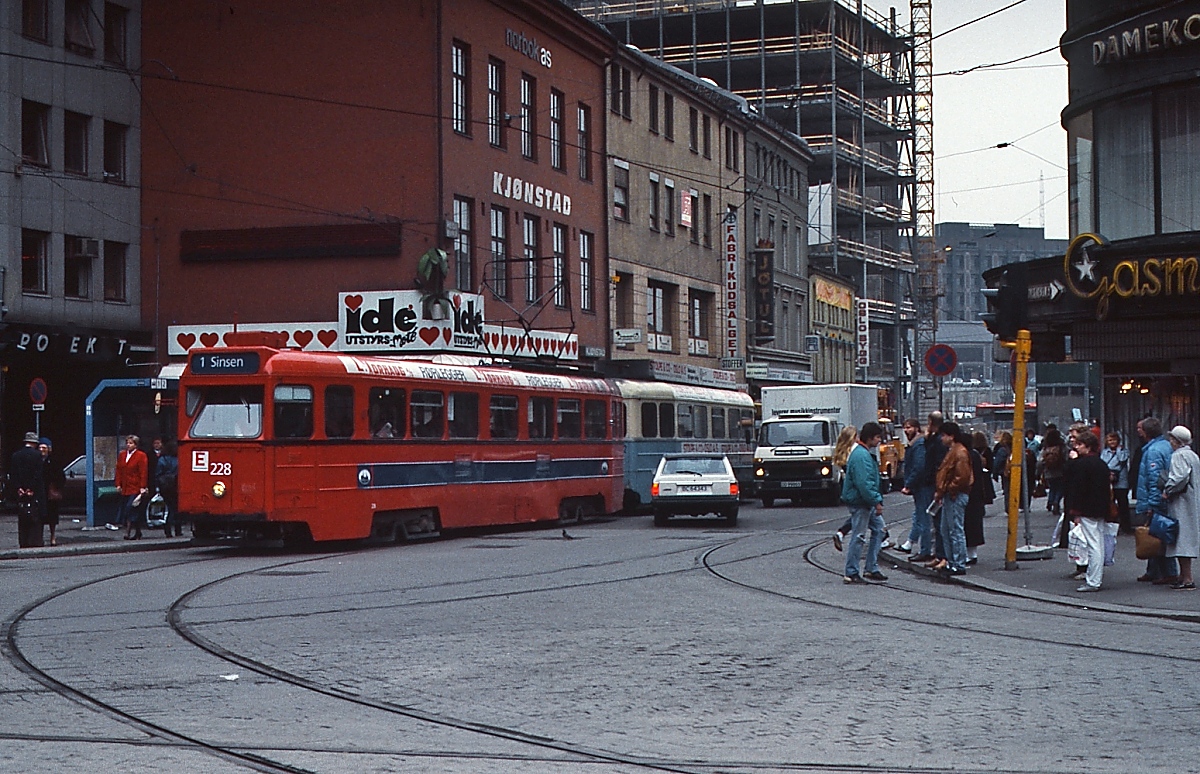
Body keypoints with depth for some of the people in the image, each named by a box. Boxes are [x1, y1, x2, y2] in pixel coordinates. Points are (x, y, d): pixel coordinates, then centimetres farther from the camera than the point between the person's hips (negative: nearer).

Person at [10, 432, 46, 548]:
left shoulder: (16, 455, 5)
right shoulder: (37, 455, -8)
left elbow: (12, 475, 1)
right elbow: (39, 474, -12)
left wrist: (18, 488, -1)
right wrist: (31, 489, -7)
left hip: (21, 493, 4)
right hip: (35, 494, -4)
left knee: (22, 520, 8)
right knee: (36, 521, -1)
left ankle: (23, 543, 8)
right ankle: (35, 542, -4)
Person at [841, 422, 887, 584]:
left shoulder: (864, 453, 14)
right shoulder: (861, 456, -21)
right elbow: (864, 483, -26)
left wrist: (877, 500, 19)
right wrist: (877, 502, -21)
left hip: (868, 503, 11)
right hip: (860, 502, -11)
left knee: (878, 529, 14)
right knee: (858, 536, -4)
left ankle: (871, 569, 19)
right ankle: (851, 573, 3)